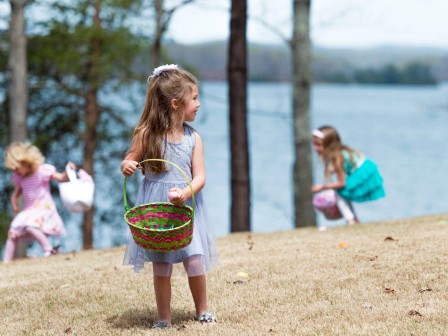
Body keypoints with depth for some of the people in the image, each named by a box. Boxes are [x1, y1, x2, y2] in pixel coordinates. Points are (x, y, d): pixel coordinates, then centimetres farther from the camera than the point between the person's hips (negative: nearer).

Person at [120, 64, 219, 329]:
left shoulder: (193, 138, -2)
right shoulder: (147, 134, -7)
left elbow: (200, 177, -5)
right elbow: (131, 162, 4)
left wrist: (186, 193, -24)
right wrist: (127, 166, -20)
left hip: (186, 205, 1)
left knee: (194, 260, -6)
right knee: (161, 266, 3)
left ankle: (202, 310, 15)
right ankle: (164, 318, 15)